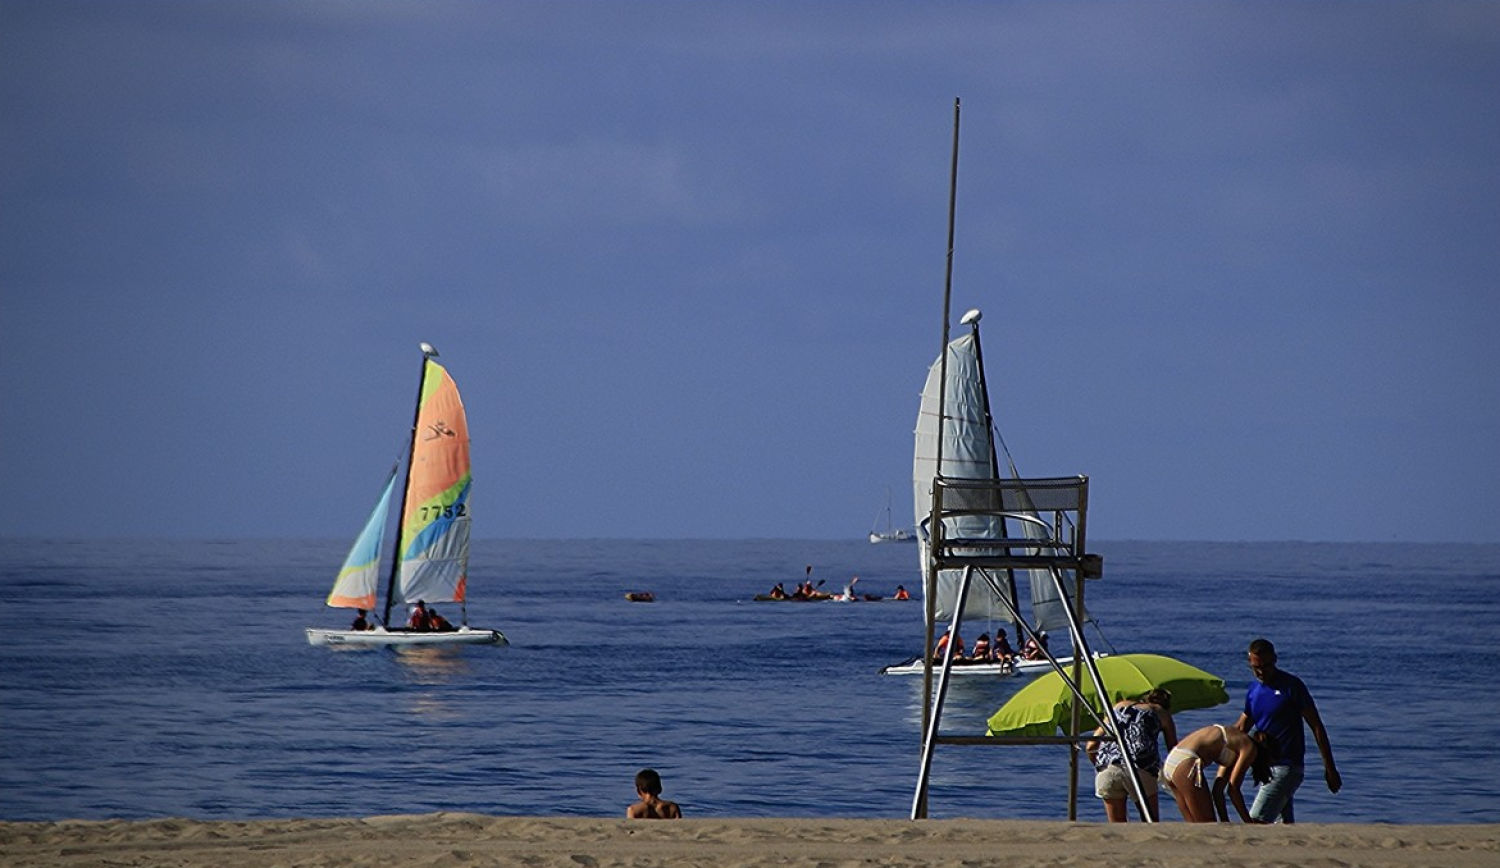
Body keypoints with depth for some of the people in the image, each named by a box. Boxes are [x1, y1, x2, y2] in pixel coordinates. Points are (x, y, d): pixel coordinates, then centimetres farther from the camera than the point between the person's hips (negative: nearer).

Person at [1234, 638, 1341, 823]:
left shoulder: (1291, 686, -10)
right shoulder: (1254, 689, 11)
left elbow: (1316, 727, -7)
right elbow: (1241, 728, 21)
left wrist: (1330, 768, -8)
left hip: (1286, 767, -7)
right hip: (1264, 766, 7)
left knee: (1256, 821, -17)